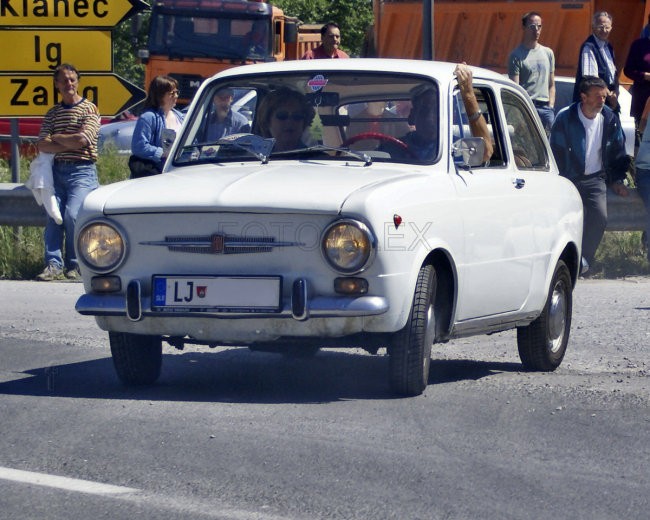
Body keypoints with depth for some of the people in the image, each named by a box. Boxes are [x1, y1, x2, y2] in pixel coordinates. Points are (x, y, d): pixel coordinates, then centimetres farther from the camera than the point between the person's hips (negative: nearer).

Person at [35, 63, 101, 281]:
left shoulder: (89, 109, 3)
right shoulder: (53, 113, 17)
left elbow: (82, 139, -12)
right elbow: (42, 145, 4)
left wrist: (56, 138, 1)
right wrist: (68, 145, -9)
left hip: (82, 171, -4)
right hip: (57, 170, 5)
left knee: (72, 214, -20)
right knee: (53, 216, -12)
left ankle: (74, 266, -7)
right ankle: (53, 264, -16)